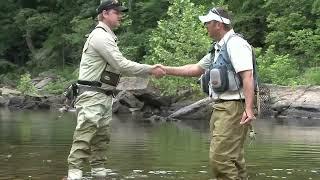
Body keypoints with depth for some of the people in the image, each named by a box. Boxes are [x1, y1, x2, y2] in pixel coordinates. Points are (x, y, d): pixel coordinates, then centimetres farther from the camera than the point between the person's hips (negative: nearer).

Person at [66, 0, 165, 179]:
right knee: (84, 135, -13)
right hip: (92, 95, -10)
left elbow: (120, 66, 17)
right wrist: (151, 70, -14)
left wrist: (150, 70, 9)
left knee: (102, 137, 11)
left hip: (105, 96, 10)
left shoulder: (108, 37, 19)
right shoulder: (100, 36, -14)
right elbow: (122, 65, -18)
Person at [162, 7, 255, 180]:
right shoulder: (218, 48, 20)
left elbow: (247, 77, -21)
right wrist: (166, 70, 22)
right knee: (233, 159, 11)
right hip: (220, 107, 10)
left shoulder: (235, 43, -11)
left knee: (220, 157, -15)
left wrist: (249, 109, -28)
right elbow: (195, 69, 28)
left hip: (233, 108, -10)